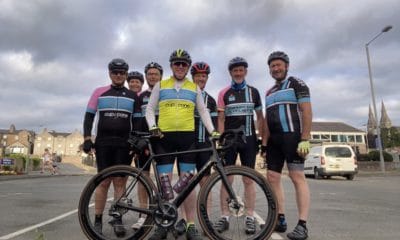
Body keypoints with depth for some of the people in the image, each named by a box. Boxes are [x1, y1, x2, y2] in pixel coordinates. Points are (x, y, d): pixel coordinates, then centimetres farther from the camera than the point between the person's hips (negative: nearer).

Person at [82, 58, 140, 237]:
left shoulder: (132, 96, 11)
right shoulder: (99, 92, 8)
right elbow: (89, 116, 7)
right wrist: (87, 138, -4)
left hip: (124, 144, 1)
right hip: (103, 143, -1)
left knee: (120, 182, 2)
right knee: (104, 182, 0)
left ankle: (118, 219, 10)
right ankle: (98, 220, 12)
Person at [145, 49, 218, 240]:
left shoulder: (194, 88, 13)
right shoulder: (160, 86, 11)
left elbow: (203, 111, 12)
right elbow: (150, 109, 9)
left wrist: (212, 130, -1)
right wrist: (153, 127, -8)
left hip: (187, 137, 0)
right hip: (164, 137, 0)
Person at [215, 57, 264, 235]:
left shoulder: (253, 92, 8)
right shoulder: (224, 93, 4)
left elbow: (260, 116, 11)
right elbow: (220, 119, 2)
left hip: (248, 140, 1)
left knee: (248, 179, 3)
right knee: (226, 179, 0)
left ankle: (250, 217, 11)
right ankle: (225, 217, 8)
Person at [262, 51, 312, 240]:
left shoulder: (296, 84, 1)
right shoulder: (270, 92, 21)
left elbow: (307, 112, -8)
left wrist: (305, 139, -18)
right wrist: (264, 143, 13)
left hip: (292, 136, -7)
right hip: (274, 139, 8)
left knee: (297, 177, -10)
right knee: (272, 178, 4)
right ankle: (280, 220, 12)